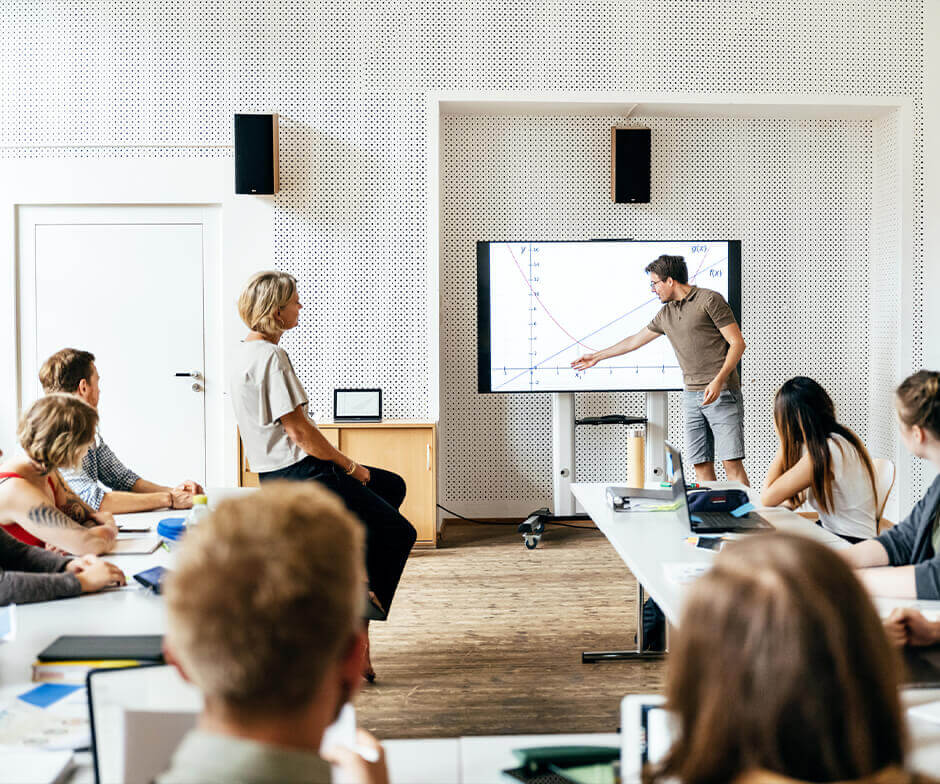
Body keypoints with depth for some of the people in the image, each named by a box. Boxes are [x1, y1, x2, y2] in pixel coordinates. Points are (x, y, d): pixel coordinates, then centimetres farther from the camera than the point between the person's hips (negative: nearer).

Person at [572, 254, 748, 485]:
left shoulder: (709, 300, -4)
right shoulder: (665, 314, 17)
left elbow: (737, 343, -8)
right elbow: (636, 340, 30)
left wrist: (718, 381, -19)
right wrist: (597, 356, 38)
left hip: (722, 393, -7)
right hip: (692, 396, 7)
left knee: (731, 462, -11)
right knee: (701, 464, 1)